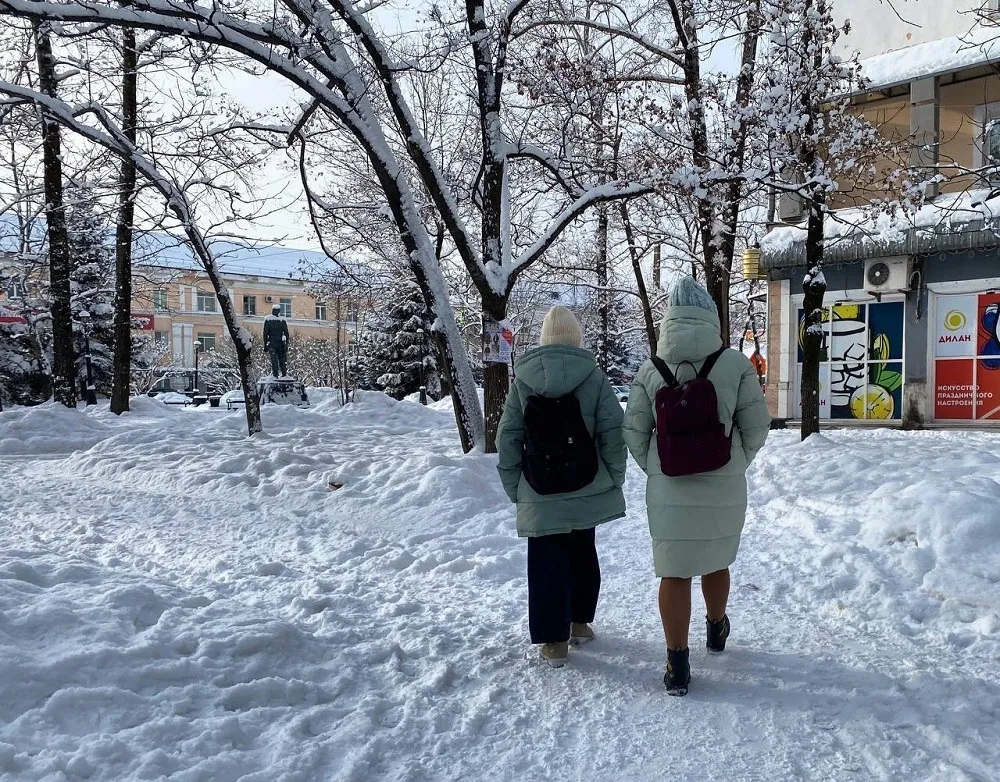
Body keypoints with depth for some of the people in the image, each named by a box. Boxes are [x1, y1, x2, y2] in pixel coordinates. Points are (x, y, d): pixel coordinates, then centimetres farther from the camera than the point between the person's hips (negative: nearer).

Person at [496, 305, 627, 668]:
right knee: (583, 553, 19)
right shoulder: (593, 376, -7)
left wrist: (513, 487, 5)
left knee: (547, 562, 6)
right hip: (587, 490, 1)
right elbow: (612, 432, -9)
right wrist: (614, 478, 3)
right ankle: (580, 622, 31)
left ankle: (554, 640, 9)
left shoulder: (522, 379, -4)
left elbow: (507, 438, -3)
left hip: (539, 494, -1)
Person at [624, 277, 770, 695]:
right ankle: (716, 630, 46)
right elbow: (756, 425, -5)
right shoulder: (735, 364, -9)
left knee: (674, 573, 7)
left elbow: (634, 432, -3)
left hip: (668, 489, -1)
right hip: (725, 488, 1)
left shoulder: (650, 370, -6)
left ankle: (677, 666, 11)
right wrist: (736, 465, 12)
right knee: (716, 562, 23)